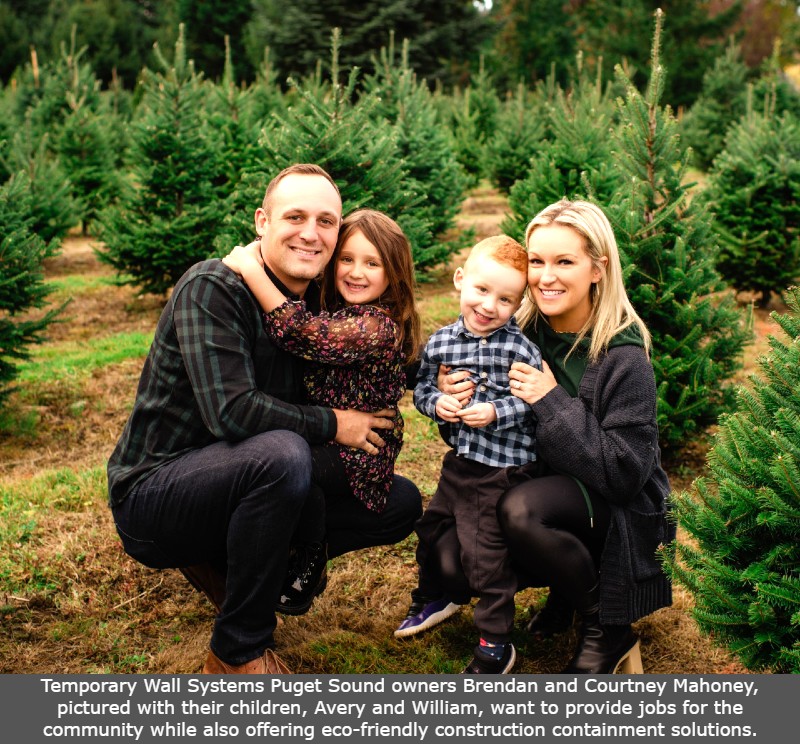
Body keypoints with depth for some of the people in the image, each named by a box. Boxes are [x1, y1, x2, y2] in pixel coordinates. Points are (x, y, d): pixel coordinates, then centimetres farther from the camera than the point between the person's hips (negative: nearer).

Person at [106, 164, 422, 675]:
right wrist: (332, 425, -18)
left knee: (401, 505, 3)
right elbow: (230, 412, -30)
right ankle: (238, 651, -17)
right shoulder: (212, 288, -19)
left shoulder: (320, 304, 4)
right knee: (281, 453, -37)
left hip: (239, 482, 8)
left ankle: (225, 561, 9)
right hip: (153, 493, -7)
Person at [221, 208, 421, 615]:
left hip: (358, 456, -9)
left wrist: (250, 267, -28)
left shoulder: (381, 326, -20)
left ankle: (308, 567, -6)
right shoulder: (338, 312, 8)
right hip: (320, 439, 9)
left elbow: (303, 333, -32)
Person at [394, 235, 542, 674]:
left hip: (502, 467, -6)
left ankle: (495, 645, 17)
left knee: (483, 554, 0)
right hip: (458, 459, 6)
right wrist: (436, 402, -12)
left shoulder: (519, 348, -15)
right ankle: (433, 597, 51)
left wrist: (497, 413, -26)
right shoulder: (441, 342, 0)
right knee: (430, 529, 23)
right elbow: (422, 387, 8)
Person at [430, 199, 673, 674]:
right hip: (539, 488, 6)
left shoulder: (623, 357, -20)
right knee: (454, 559, -16)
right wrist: (449, 396, -18)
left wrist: (553, 402, -27)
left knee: (521, 511, -33)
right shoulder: (523, 333, -5)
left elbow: (625, 474, -23)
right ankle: (567, 588, 13)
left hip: (615, 511, -5)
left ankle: (609, 631, -8)